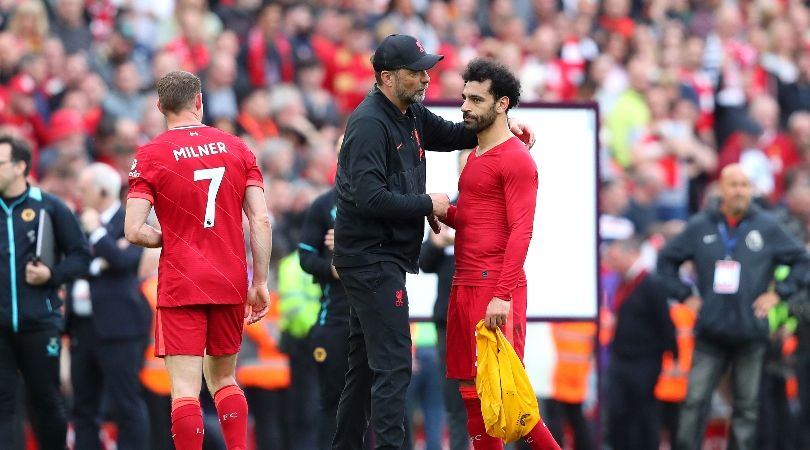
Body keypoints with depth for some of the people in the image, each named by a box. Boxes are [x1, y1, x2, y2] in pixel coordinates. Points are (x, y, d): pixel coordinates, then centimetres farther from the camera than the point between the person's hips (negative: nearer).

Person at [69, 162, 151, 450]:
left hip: (116, 327, -7)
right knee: (84, 406, 9)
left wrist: (96, 231, -13)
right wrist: (96, 265, -10)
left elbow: (123, 259, -20)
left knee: (126, 404, -6)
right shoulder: (81, 223, 16)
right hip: (82, 325, 7)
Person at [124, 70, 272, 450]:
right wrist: (260, 283, 5)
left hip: (180, 289, -4)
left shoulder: (150, 156, -5)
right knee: (224, 380, 18)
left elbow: (134, 231, -13)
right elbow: (261, 221, 0)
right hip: (231, 284, 4)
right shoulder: (237, 148, 5)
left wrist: (168, 238, 7)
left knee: (185, 389, -5)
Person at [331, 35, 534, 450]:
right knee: (392, 364, -13)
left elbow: (450, 135, 29)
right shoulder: (370, 124, -18)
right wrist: (427, 204, -16)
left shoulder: (411, 115, 10)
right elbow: (371, 197, -26)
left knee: (366, 362, 14)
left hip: (380, 258, 10)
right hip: (372, 257, -10)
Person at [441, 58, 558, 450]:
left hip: (496, 287, -9)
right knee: (471, 389, 7)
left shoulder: (515, 160, -10)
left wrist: (502, 296, -23)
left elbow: (521, 232, -16)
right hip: (464, 285, 9)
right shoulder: (476, 157, 18)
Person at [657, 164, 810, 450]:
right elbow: (666, 260, 15)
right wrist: (684, 295, 6)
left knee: (747, 406, 5)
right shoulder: (700, 227, 4)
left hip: (751, 332, 0)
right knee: (695, 400, -6)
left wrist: (778, 293, 1)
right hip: (710, 332, 0)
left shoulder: (767, 228, 2)